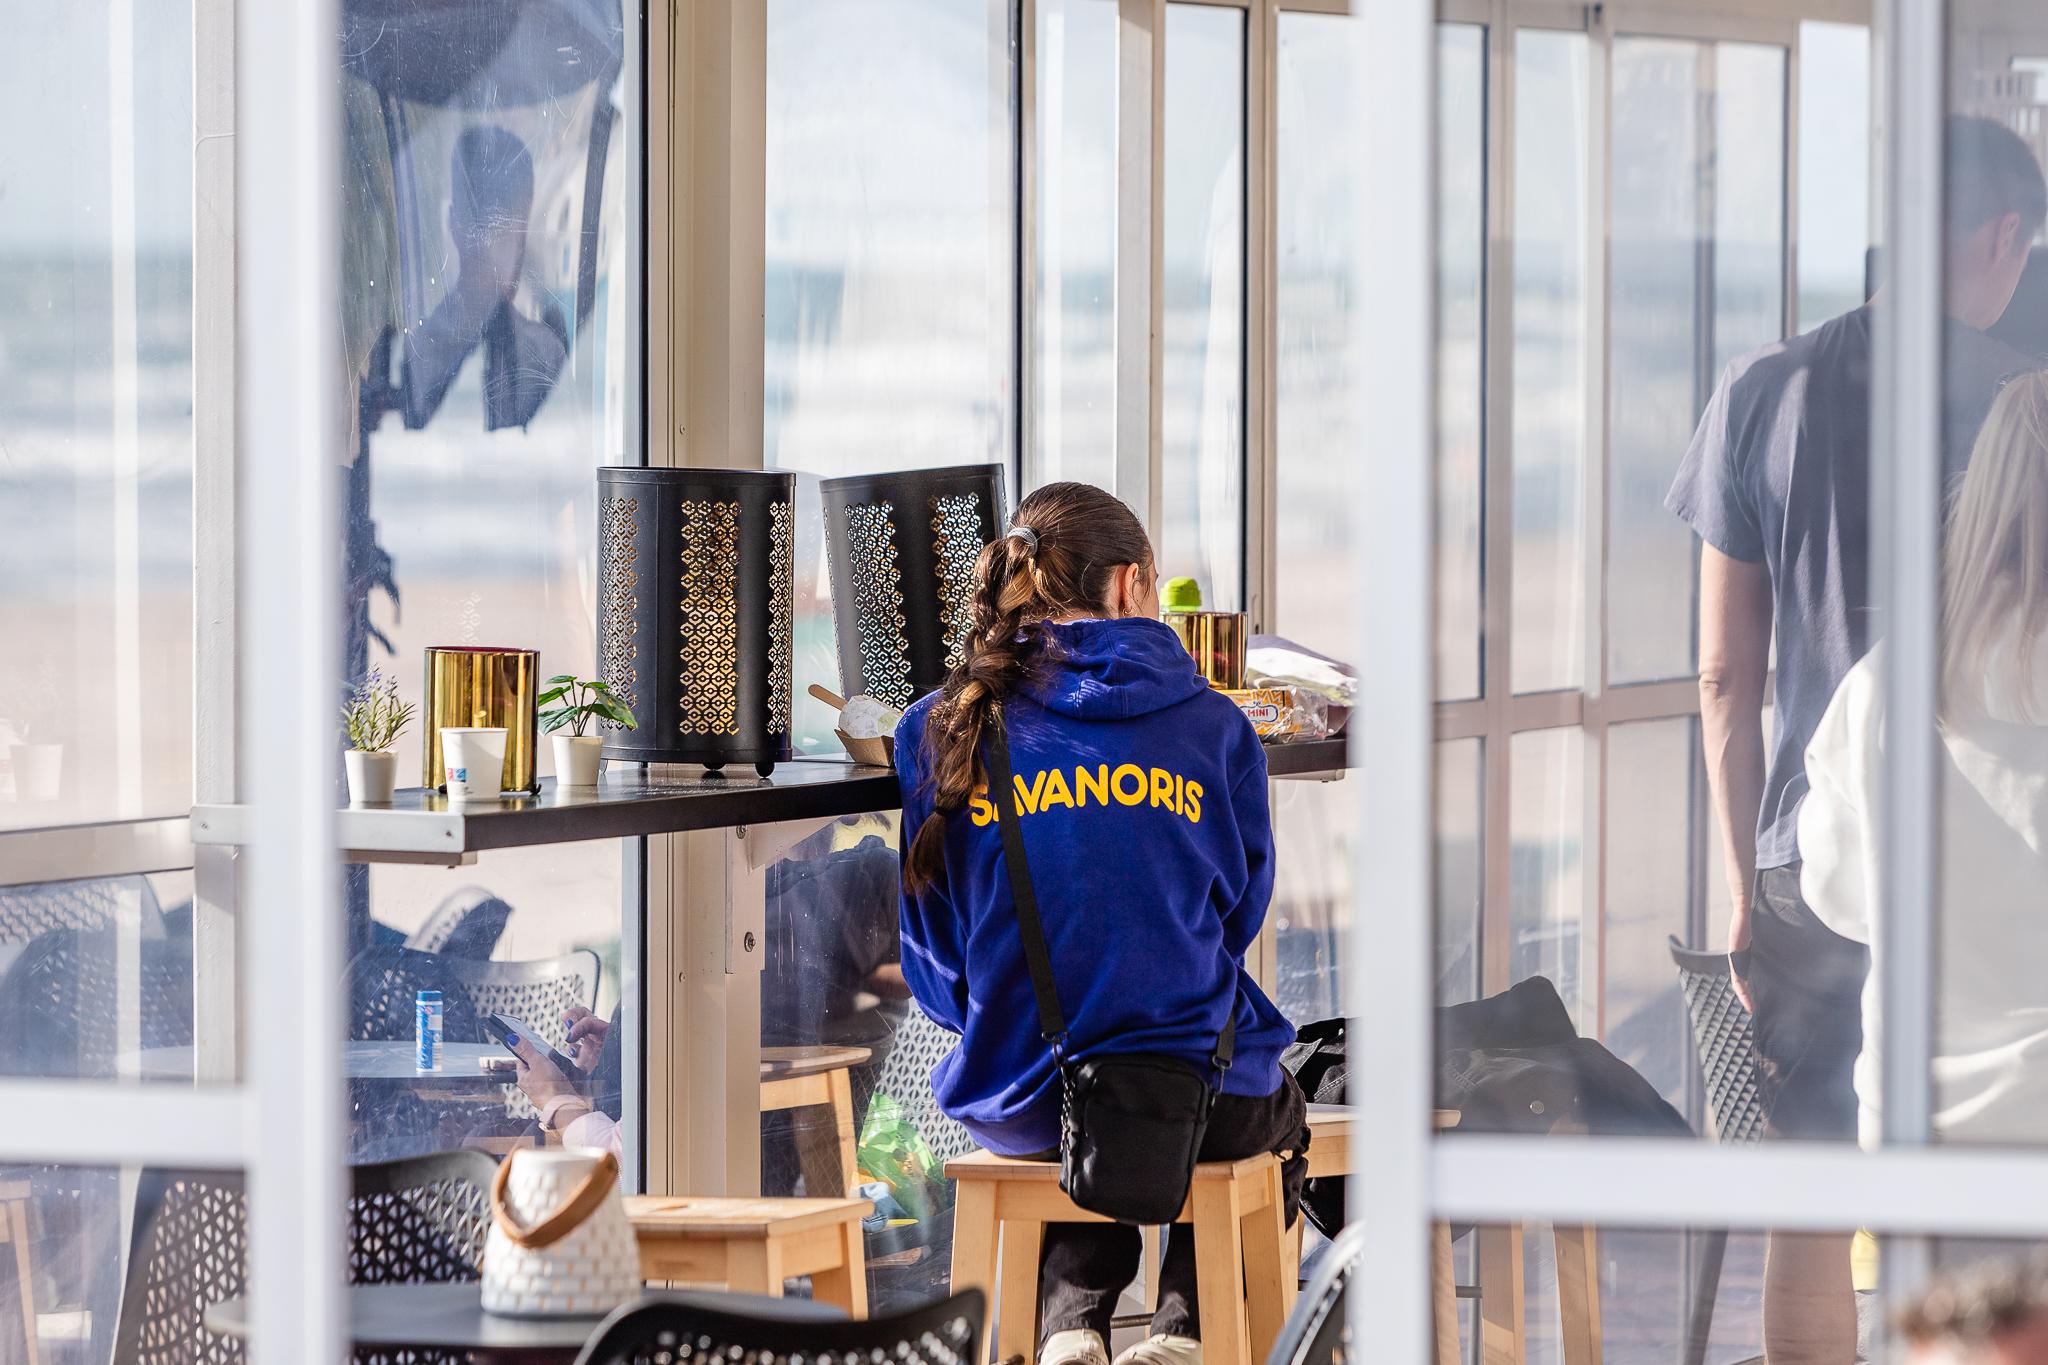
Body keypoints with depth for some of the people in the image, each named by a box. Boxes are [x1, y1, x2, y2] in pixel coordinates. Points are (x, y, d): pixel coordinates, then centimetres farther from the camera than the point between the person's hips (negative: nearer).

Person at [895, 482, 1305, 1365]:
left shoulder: (936, 732, -4)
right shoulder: (1212, 726, -5)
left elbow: (930, 950, 3)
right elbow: (1242, 916, 8)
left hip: (1017, 1107, 2)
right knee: (1278, 1112, 35)